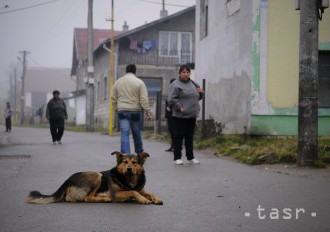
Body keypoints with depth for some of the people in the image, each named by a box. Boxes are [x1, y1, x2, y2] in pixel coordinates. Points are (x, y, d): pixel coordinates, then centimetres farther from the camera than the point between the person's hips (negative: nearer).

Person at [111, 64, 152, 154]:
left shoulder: (118, 82, 7)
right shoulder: (139, 82, -5)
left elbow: (113, 98, 11)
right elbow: (144, 99, -11)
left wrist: (116, 109, 23)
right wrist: (148, 112, -9)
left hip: (122, 111, 2)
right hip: (135, 111, -2)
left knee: (124, 133, -3)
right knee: (137, 133, 13)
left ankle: (125, 154, -13)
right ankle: (139, 152, 28)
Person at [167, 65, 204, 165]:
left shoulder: (192, 83, 16)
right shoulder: (175, 85, -8)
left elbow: (199, 96, 27)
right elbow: (171, 99, -15)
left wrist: (200, 92, 5)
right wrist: (179, 108, -20)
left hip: (192, 115, 7)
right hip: (180, 116, -7)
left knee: (190, 136, 13)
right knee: (179, 136, -2)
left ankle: (190, 157, 20)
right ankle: (177, 157, 5)